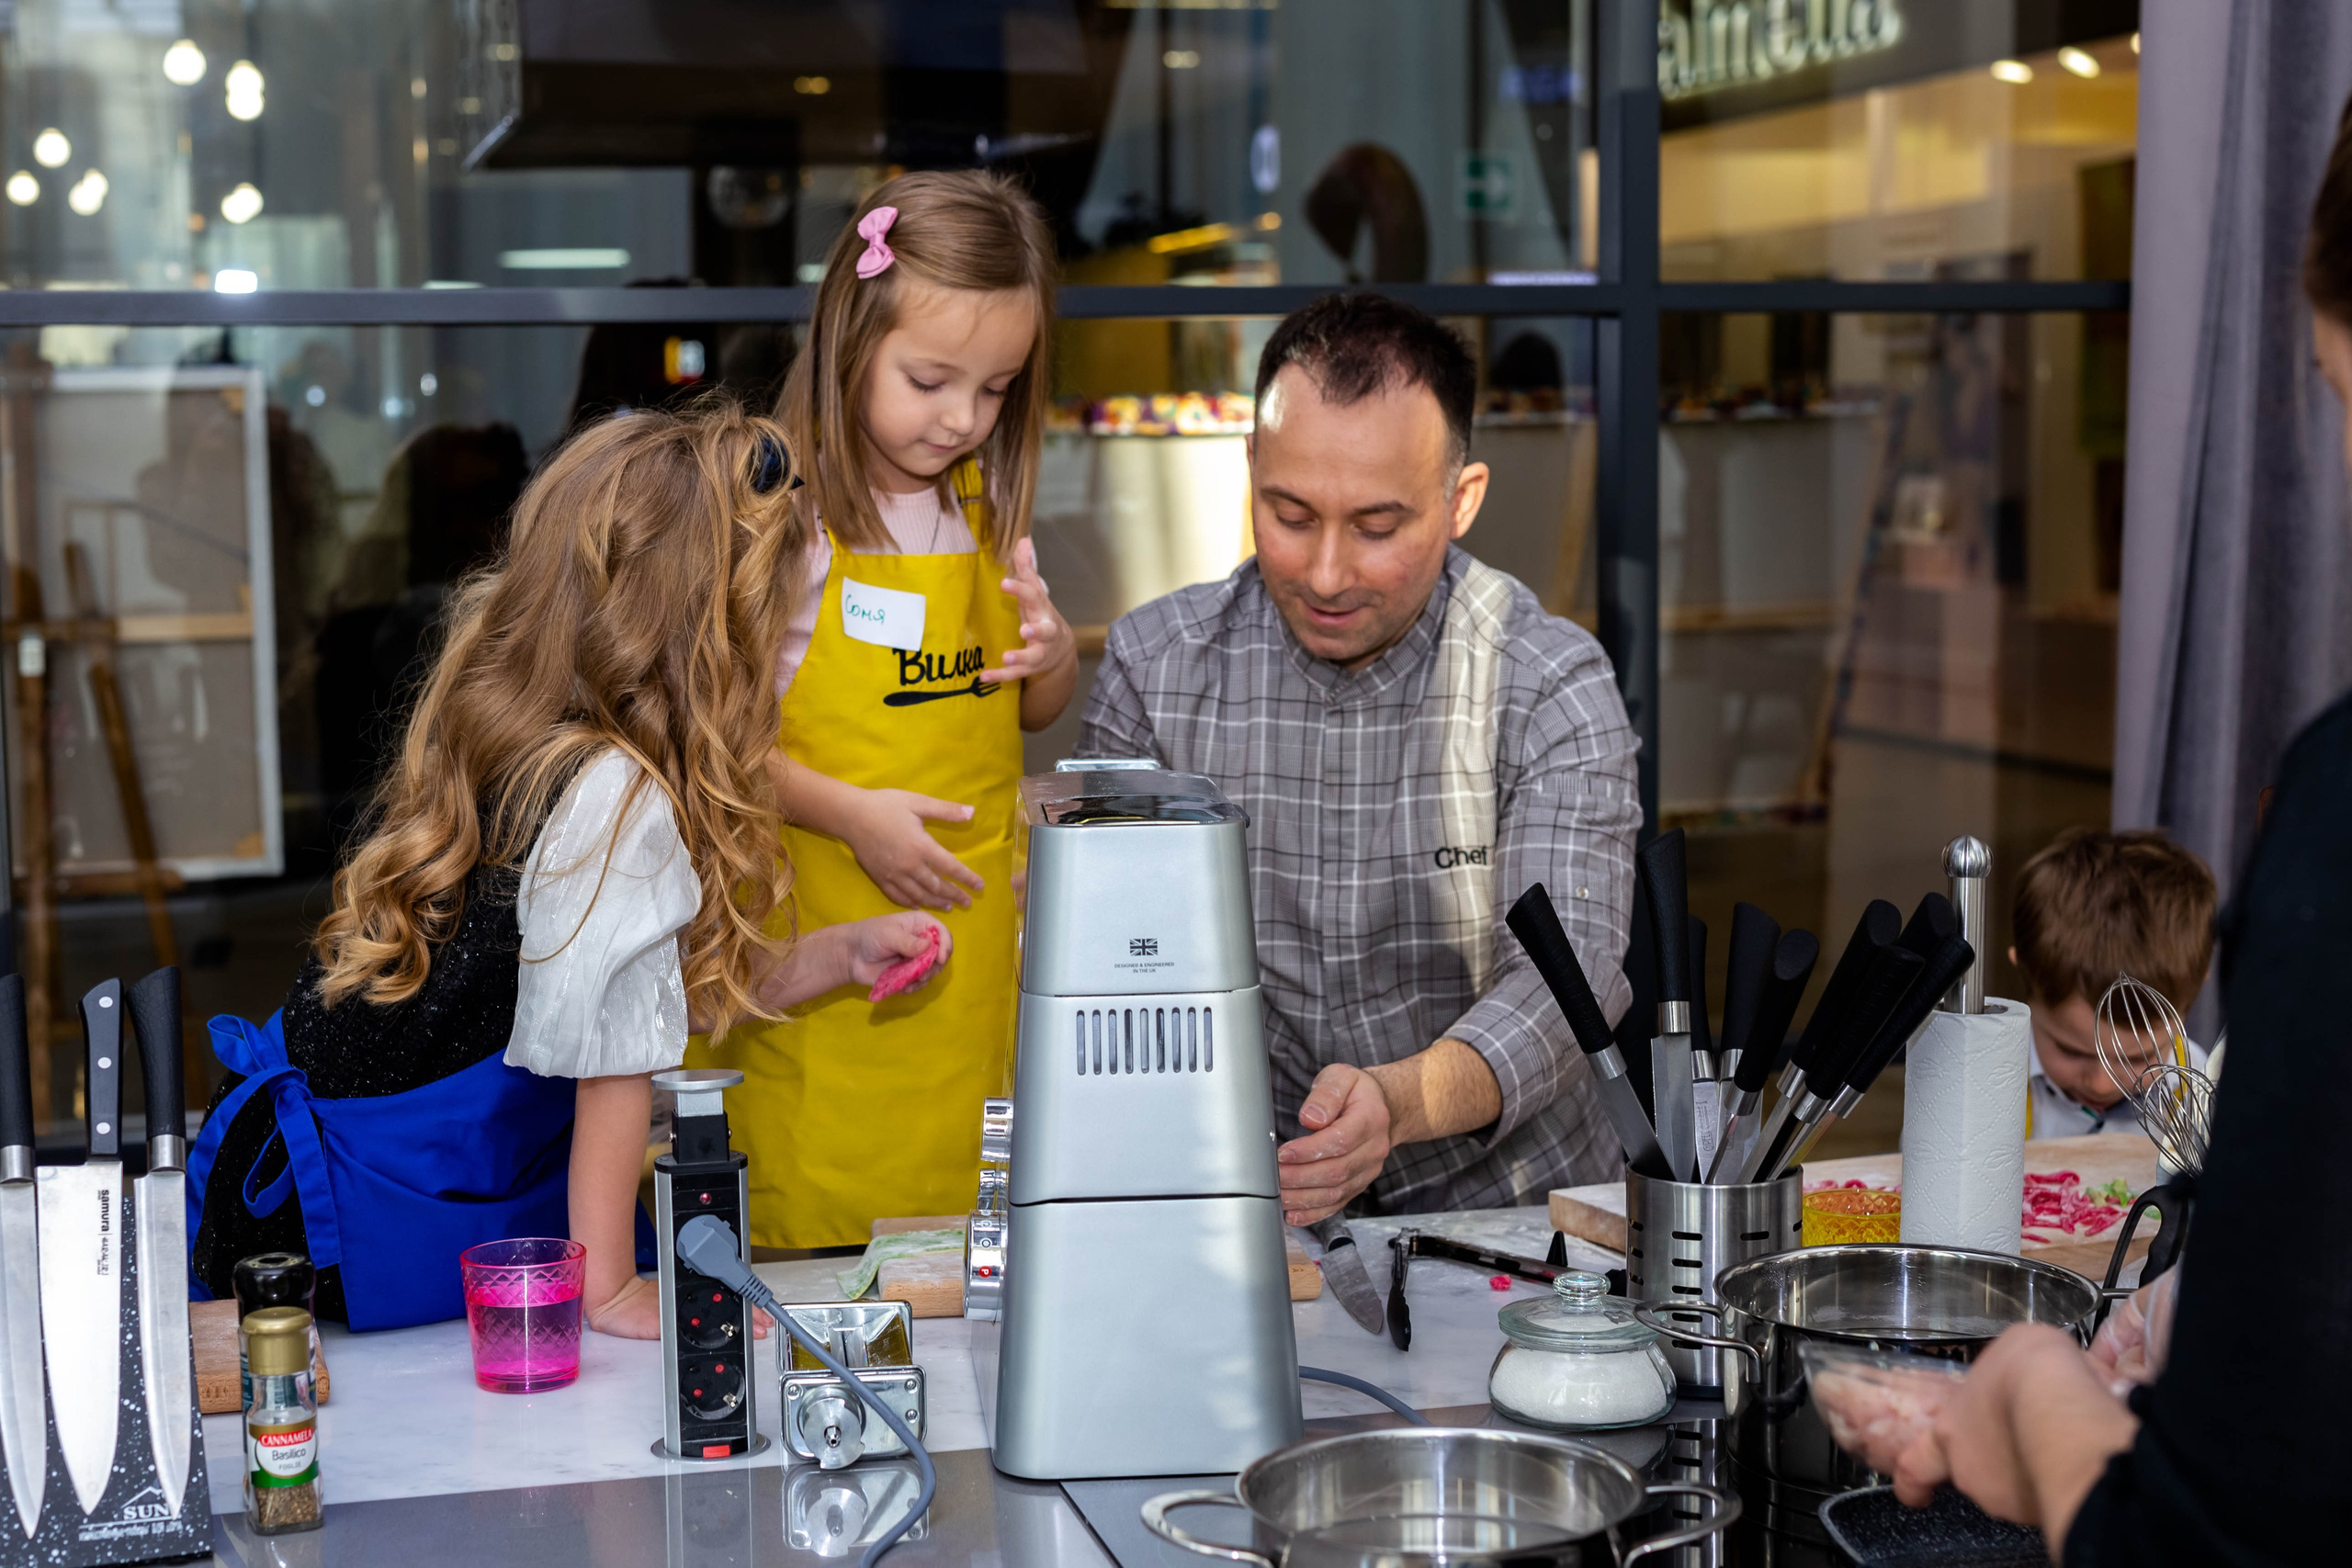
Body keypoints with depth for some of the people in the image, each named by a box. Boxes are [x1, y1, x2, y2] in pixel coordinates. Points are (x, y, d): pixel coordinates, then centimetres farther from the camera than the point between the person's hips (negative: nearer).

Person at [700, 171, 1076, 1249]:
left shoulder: (986, 509, 8)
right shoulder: (782, 514, -10)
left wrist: (1055, 655, -2)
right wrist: (850, 812, -21)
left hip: (975, 933, 5)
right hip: (823, 951, -5)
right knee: (812, 1231, -2)